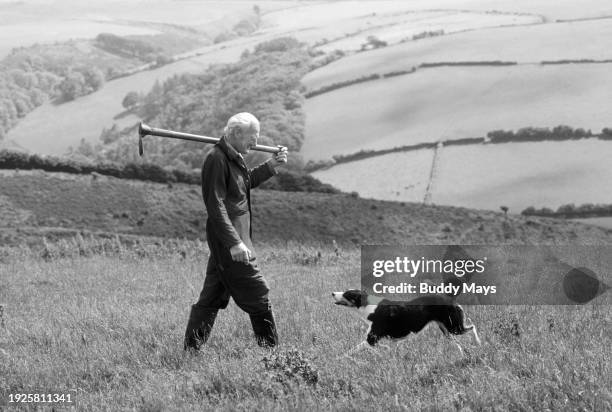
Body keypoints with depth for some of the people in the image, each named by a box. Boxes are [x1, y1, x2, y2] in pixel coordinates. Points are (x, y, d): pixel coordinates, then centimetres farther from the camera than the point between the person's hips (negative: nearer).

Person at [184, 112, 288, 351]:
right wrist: (234, 242, -27)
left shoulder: (233, 158, 13)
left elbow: (245, 183, 32)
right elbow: (216, 205, -22)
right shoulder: (217, 159, -17)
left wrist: (270, 166, 20)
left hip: (224, 244, 10)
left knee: (211, 298, 12)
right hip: (229, 241, -10)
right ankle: (271, 350, 3)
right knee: (258, 296, -4)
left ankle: (191, 349, 16)